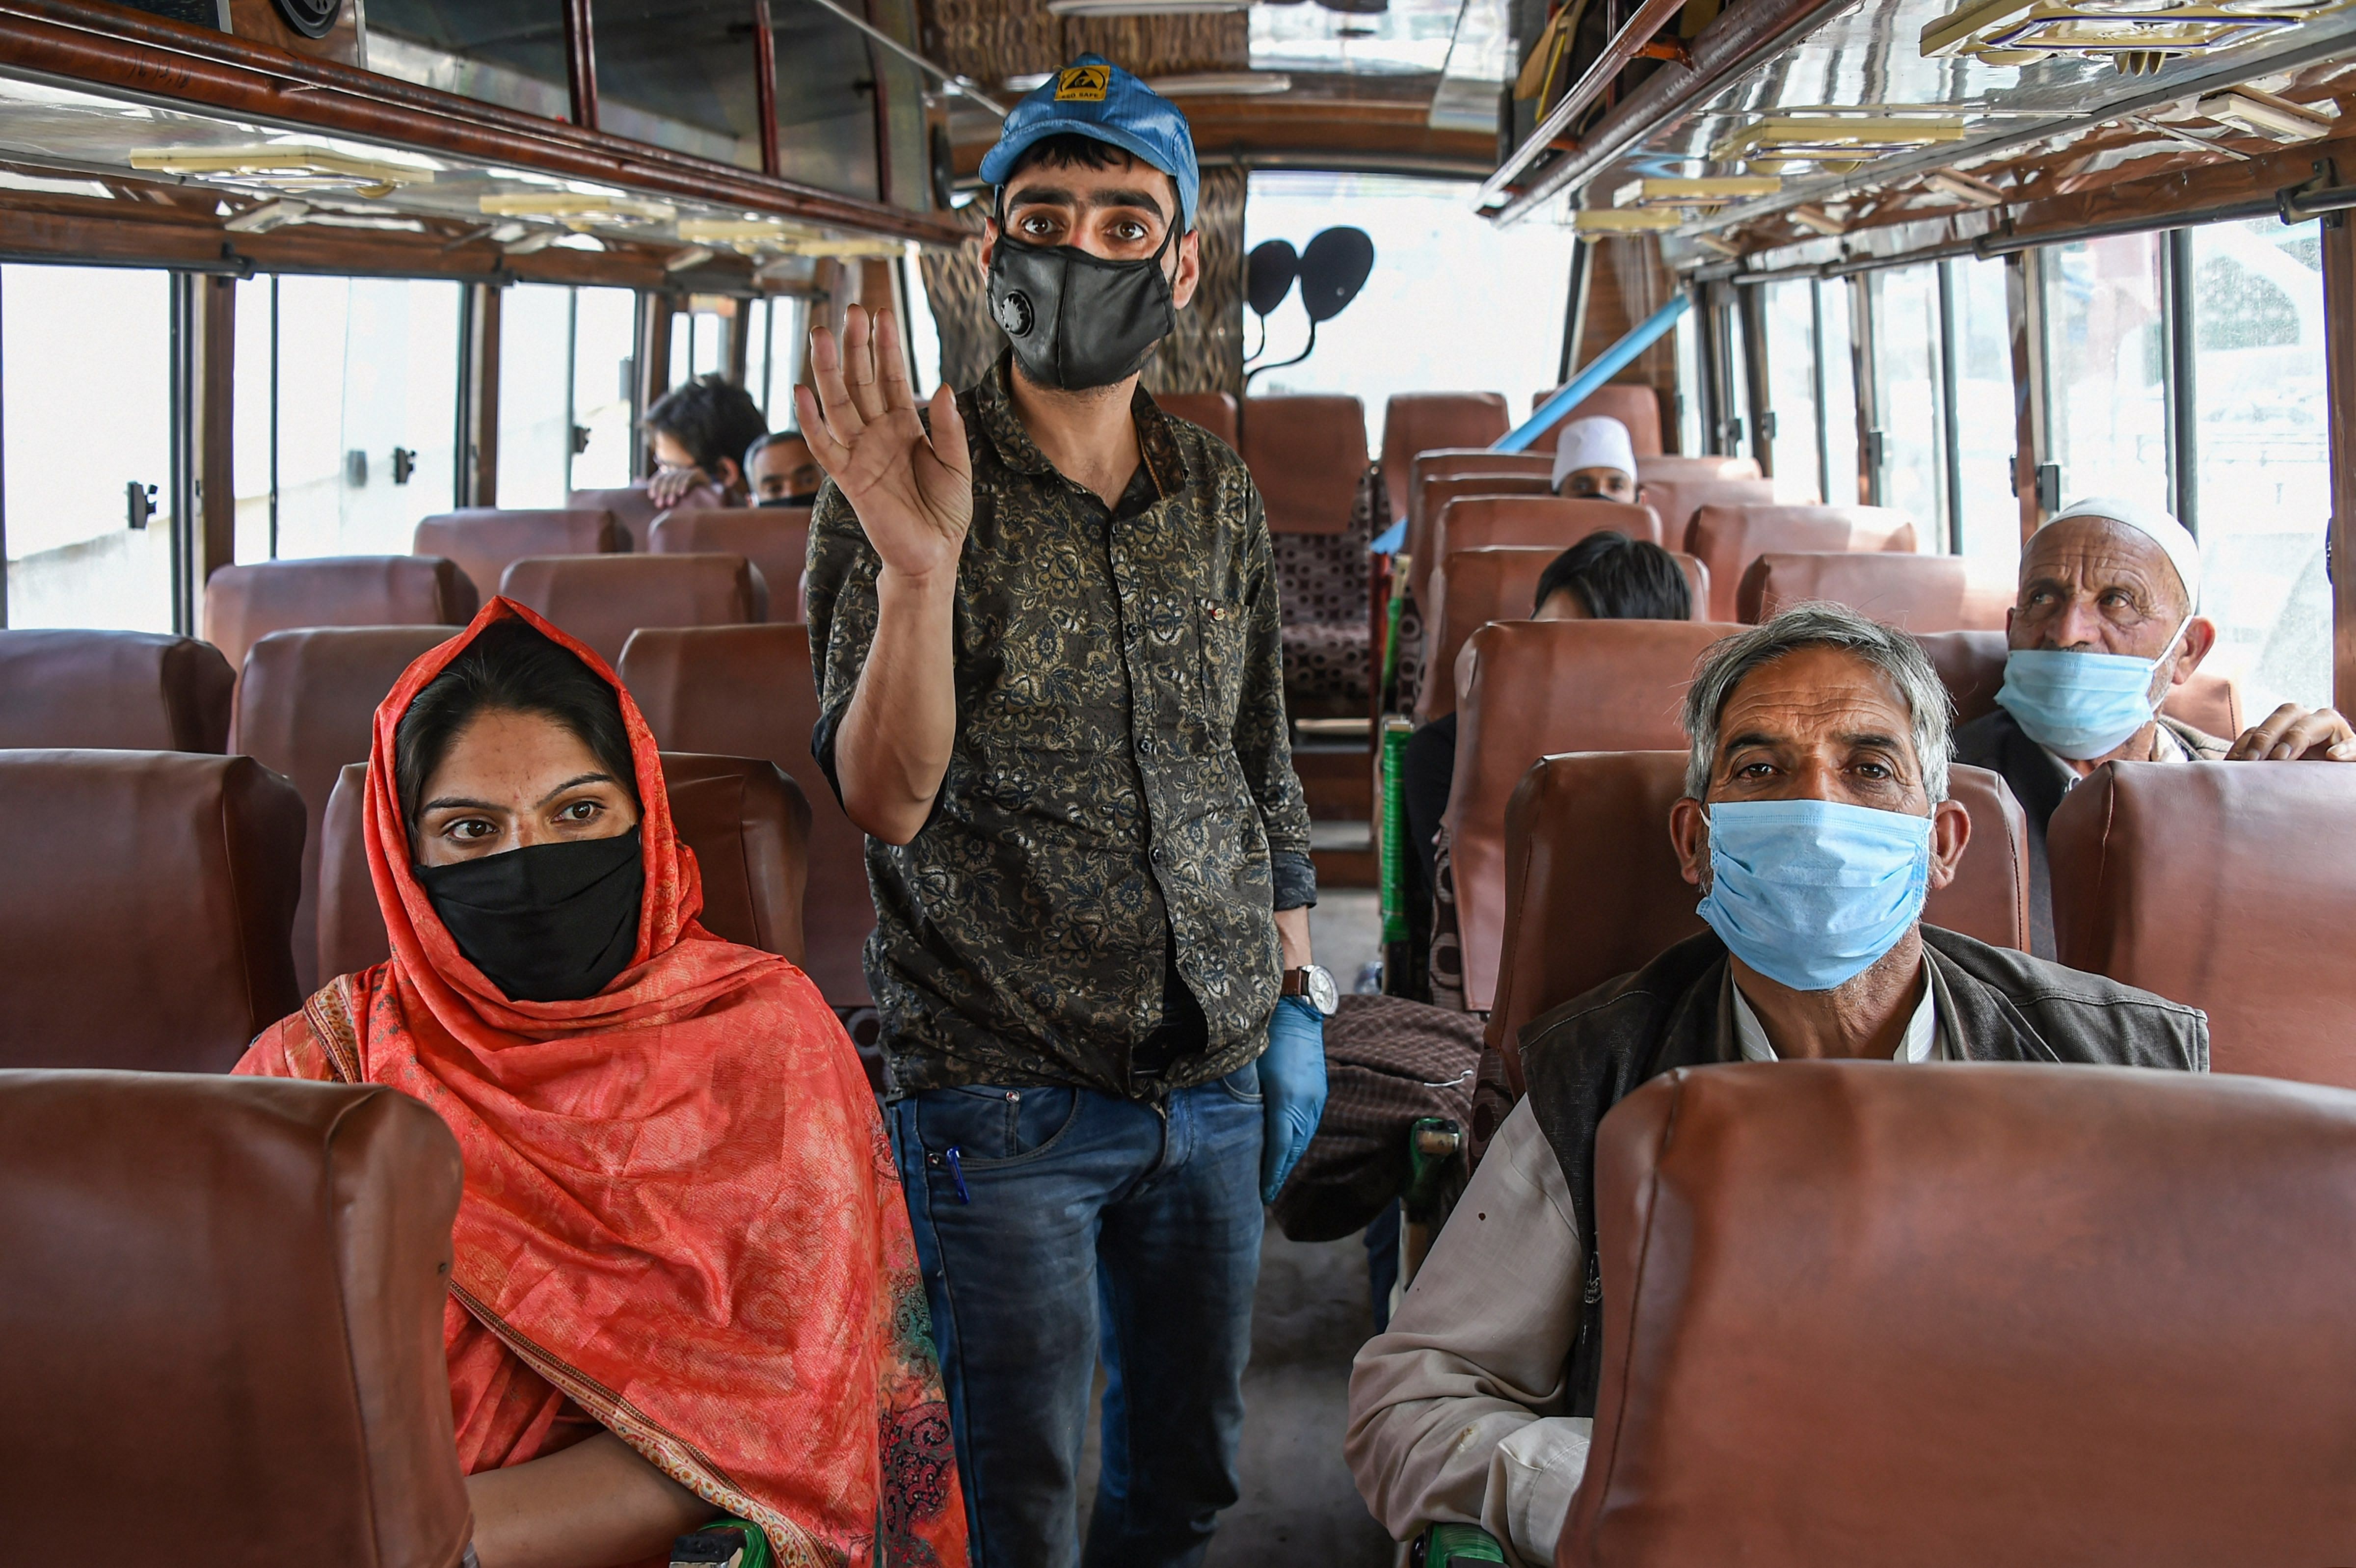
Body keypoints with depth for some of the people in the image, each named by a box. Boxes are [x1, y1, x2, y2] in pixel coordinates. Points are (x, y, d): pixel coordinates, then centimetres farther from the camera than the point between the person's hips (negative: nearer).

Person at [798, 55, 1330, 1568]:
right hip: (1001, 1090, -4)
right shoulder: (906, 485, -8)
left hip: (1213, 1076, 5)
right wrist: (918, 568, -34)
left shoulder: (1223, 496, 6)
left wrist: (1294, 985, 15)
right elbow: (885, 802, -19)